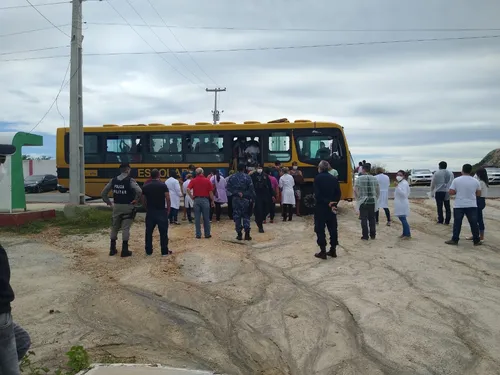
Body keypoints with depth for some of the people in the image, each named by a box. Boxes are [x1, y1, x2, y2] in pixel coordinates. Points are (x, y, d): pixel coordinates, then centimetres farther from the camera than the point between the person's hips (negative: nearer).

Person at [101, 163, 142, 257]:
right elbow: (139, 191, -27)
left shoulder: (113, 180, 4)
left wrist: (109, 203, 12)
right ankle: (124, 251, 2)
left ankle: (112, 249, 23)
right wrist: (135, 200, -12)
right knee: (125, 228, -1)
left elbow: (103, 193, 5)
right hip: (127, 207, -5)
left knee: (114, 227, 16)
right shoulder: (130, 180, -12)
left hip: (116, 206, 5)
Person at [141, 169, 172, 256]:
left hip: (150, 212, 3)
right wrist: (168, 210, 1)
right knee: (163, 232, 4)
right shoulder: (163, 185, -6)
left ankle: (148, 251, 17)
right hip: (161, 211, -3)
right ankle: (164, 251, 7)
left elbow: (144, 201, 7)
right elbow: (168, 199, -9)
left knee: (149, 232, 13)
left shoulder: (145, 187, 4)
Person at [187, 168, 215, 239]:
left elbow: (188, 189, -14)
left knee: (197, 218, 6)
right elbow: (211, 192, -3)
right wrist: (212, 201, 6)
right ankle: (207, 234, 13)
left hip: (196, 200, 1)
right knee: (206, 218, 8)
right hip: (205, 200, -1)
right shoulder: (207, 180, -2)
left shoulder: (193, 180, 1)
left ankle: (198, 234, 7)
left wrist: (191, 197, -3)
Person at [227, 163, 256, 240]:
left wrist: (236, 193, -3)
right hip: (245, 199, -1)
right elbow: (251, 189, -6)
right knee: (246, 216, 7)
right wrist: (253, 198, 0)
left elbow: (228, 187, -3)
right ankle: (247, 234, -1)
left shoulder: (232, 177, 2)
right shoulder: (247, 177, -6)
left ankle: (239, 234, 8)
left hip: (235, 199, 2)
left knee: (237, 216, 7)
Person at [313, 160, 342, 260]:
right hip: (332, 208, 5)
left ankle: (323, 251, 2)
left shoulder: (317, 178, -9)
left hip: (321, 208, -5)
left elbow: (317, 194, -18)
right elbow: (338, 194, 1)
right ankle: (333, 250, 17)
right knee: (333, 229, 12)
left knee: (320, 230, 2)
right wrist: (333, 204, -4)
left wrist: (328, 203, -14)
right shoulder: (334, 179, 6)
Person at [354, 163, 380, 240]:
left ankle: (365, 236, 4)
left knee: (364, 219, 2)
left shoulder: (359, 178, -7)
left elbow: (355, 190, -10)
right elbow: (378, 191, 9)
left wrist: (358, 198, 4)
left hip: (363, 202, -3)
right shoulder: (374, 179, 4)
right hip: (372, 202, 3)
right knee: (372, 219, 13)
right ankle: (373, 235, 18)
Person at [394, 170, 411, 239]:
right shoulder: (401, 183, 16)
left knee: (403, 219, -9)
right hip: (400, 204, 10)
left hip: (402, 204, -10)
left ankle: (408, 234, -4)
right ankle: (404, 233, 21)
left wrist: (397, 187, -31)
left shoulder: (404, 183, -15)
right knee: (402, 219, 14)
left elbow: (404, 194, -26)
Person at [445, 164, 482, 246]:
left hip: (459, 206, -1)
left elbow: (451, 192, -8)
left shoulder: (456, 180, -6)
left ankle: (454, 240, 8)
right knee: (474, 223, 7)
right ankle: (476, 241, 13)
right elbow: (479, 194, 6)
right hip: (472, 205, 1)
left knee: (457, 223, 5)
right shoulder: (476, 181, -1)